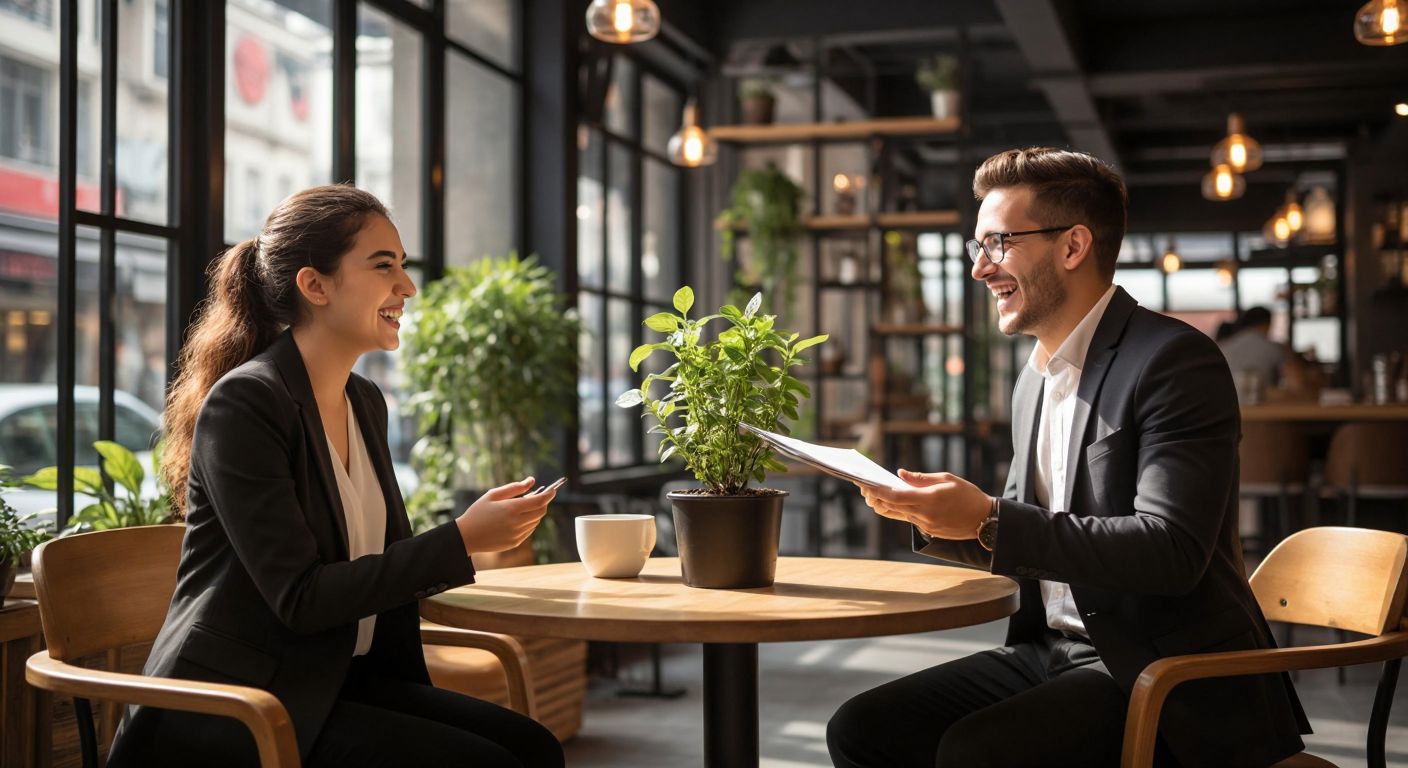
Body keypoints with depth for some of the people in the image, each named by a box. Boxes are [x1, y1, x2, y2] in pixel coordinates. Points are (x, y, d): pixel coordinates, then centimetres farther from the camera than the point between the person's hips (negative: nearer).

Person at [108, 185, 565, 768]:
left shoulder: (366, 403, 10)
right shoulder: (244, 403, -15)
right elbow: (299, 598, -20)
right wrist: (460, 540, -21)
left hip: (346, 679, 8)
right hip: (234, 706, -7)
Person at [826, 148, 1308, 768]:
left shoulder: (1175, 361, -13)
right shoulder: (1036, 377, 13)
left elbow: (1171, 550, -24)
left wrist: (990, 520, -27)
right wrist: (938, 516, 0)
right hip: (1055, 652, 8)